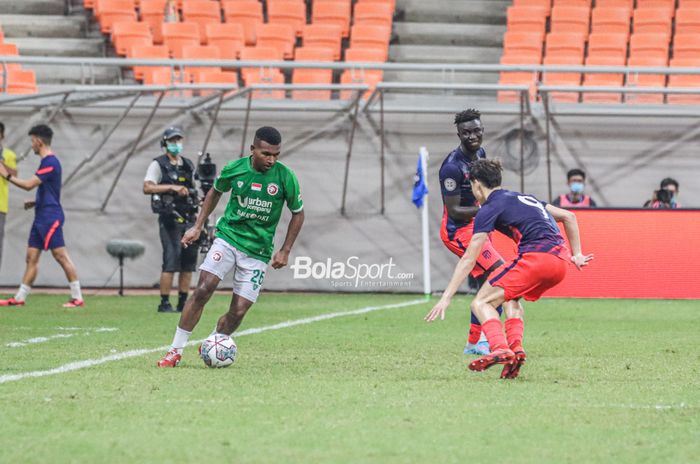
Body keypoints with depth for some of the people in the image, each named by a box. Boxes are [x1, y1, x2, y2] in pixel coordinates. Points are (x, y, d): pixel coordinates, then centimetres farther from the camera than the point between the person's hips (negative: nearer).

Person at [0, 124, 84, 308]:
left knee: (61, 256, -10)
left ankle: (77, 298, -8)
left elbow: (29, 185, -19)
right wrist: (36, 202, 16)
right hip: (42, 217, 10)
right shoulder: (48, 161, 17)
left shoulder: (50, 162, -15)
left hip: (50, 217, -10)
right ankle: (19, 298, 11)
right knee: (31, 257, 9)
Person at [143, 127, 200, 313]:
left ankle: (183, 302, 11)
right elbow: (147, 187, -14)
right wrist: (172, 188, -20)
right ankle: (164, 303, -6)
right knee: (171, 262, -11)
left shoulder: (188, 165, 17)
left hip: (188, 218, 6)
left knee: (189, 260, 5)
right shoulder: (158, 164, -2)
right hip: (170, 219, -6)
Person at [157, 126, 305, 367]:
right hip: (228, 237, 0)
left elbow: (298, 214, 4)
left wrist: (285, 250, 0)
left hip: (258, 251, 0)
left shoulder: (285, 176, -10)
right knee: (203, 289, -18)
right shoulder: (235, 169, -6)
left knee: (238, 312, -5)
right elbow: (215, 192, 15)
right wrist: (198, 226, 10)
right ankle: (175, 351, -12)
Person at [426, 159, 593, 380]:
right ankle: (516, 348, 7)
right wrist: (576, 254, 30)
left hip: (536, 258, -8)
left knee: (481, 303, -1)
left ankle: (500, 349, -25)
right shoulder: (524, 198, 28)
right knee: (511, 299, 29)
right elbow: (569, 216, 30)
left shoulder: (490, 209, 4)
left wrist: (446, 298, 0)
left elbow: (468, 260, 0)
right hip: (561, 261, 8)